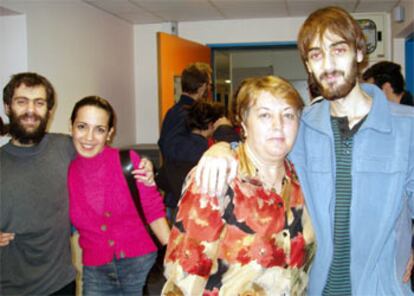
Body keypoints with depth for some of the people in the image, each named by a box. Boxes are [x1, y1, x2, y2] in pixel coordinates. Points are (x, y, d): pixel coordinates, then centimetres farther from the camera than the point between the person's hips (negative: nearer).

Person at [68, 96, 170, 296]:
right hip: (96, 272, 2)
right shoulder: (66, 172, -8)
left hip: (140, 264, -1)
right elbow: (69, 229, 4)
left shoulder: (128, 160, -12)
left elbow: (154, 211, -5)